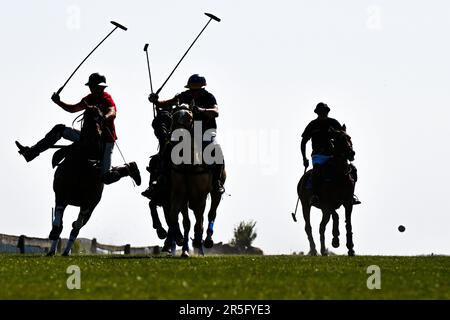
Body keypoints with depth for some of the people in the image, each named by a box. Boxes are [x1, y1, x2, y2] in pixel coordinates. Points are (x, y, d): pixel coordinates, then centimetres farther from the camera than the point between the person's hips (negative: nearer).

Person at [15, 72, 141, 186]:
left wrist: (103, 118, -56)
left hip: (105, 140, -8)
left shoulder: (107, 99, -13)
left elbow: (112, 113, -34)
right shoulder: (90, 98, 10)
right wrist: (59, 102, 6)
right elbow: (73, 109, 22)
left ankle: (127, 168, 12)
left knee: (106, 178, -18)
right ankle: (30, 152, 7)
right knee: (59, 130, 5)